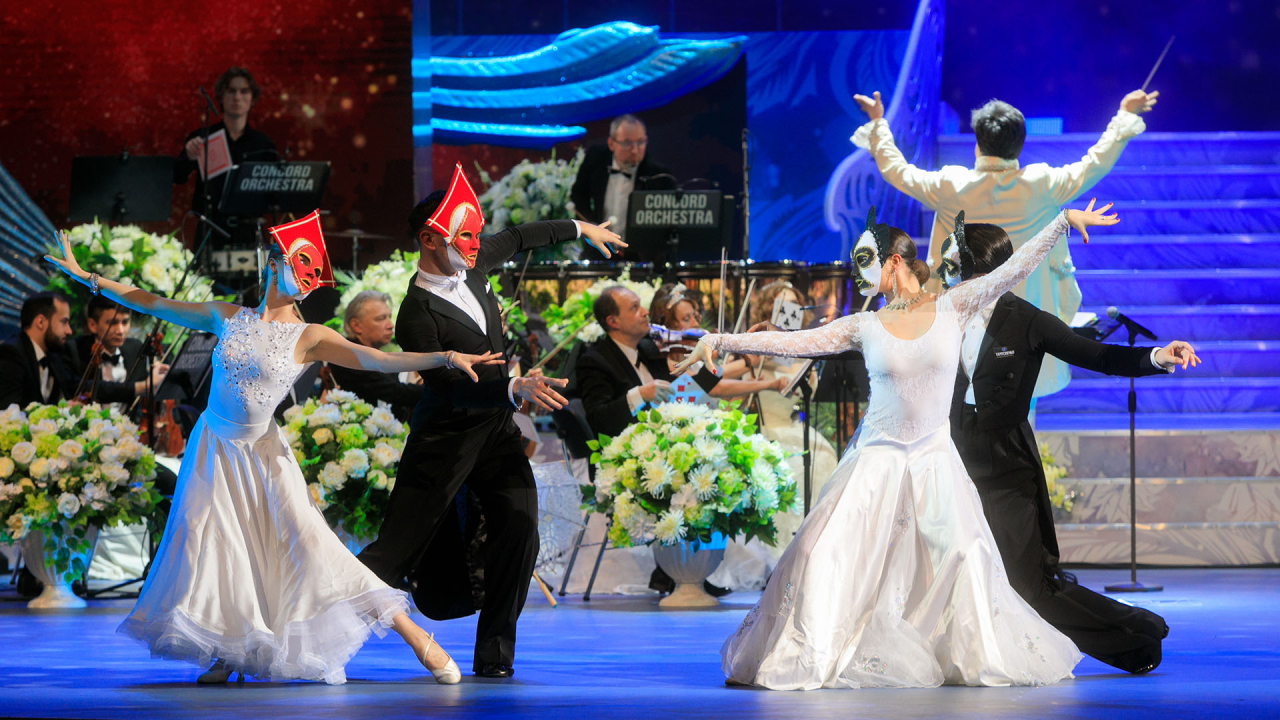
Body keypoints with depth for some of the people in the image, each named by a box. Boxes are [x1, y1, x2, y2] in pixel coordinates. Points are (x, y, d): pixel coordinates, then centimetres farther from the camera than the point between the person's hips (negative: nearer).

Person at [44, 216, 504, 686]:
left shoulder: (309, 338, -5)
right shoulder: (226, 318, 2)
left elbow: (381, 360, -15)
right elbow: (148, 303, 9)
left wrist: (447, 357, -29)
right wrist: (86, 276, 10)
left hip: (263, 453, -3)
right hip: (214, 449, 3)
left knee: (307, 541, -13)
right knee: (207, 546, -3)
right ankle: (228, 653, 17)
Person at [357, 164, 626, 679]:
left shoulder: (469, 265, 0)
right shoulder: (418, 315, -21)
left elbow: (517, 239, 21)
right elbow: (451, 387, -28)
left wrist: (580, 228, 32)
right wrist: (517, 389, -39)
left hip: (498, 430, 6)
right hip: (445, 441, -6)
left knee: (519, 528, -11)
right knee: (394, 552, -8)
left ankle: (494, 654, 0)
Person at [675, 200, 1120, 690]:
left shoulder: (951, 310, 0)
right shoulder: (864, 327, 1)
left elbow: (1013, 269, -5)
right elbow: (791, 343, -2)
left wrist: (1063, 222, -12)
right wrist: (721, 342, -10)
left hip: (935, 462, 0)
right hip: (877, 460, 0)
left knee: (964, 560, -8)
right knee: (828, 557, -9)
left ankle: (984, 657, 10)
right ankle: (808, 659, 2)